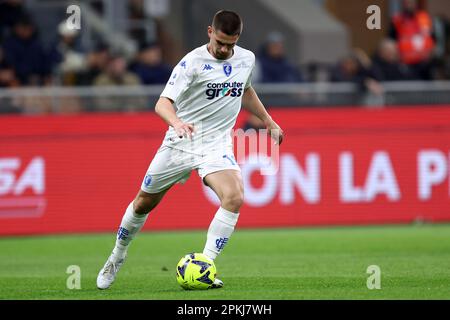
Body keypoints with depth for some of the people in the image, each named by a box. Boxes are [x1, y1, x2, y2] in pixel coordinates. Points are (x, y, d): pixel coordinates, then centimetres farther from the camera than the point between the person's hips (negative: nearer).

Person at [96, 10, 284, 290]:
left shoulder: (246, 59, 2)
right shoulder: (193, 62, -16)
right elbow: (163, 103, -25)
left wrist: (269, 122, 28)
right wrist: (177, 122, -46)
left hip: (217, 145, 2)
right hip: (181, 141, -2)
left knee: (234, 197, -25)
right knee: (144, 202, 9)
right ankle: (117, 258, 35)